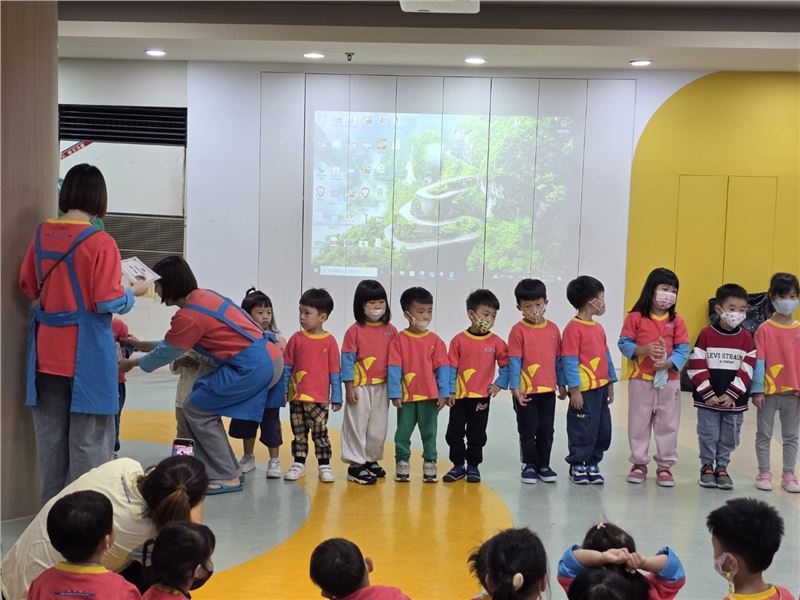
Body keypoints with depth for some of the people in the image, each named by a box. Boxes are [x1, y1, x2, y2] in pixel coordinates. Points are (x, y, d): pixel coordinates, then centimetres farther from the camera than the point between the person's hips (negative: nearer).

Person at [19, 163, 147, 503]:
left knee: (50, 433, 14)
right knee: (88, 436, 2)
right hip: (86, 353, -5)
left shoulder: (41, 235, 2)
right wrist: (134, 293, 3)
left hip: (46, 351, 5)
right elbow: (109, 302, -16)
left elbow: (28, 286, 12)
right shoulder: (100, 242, -14)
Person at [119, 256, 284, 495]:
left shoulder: (188, 316, -14)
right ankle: (230, 469, 22)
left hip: (252, 367, -9)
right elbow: (173, 343, 24)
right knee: (206, 407, 16)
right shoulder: (204, 296, 12)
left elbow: (166, 353, 2)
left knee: (195, 411, 0)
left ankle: (227, 478, 3)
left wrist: (131, 363, 17)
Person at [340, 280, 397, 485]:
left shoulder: (390, 331, 4)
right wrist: (349, 388, -10)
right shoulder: (355, 331, -8)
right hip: (360, 386, -4)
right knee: (357, 425, 1)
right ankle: (356, 465, 8)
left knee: (379, 427, 12)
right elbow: (347, 360, -7)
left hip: (382, 386, 4)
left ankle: (371, 460, 27)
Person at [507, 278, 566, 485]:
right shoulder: (518, 330, -9)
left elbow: (558, 358, 10)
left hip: (548, 390, 4)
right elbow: (514, 361, -10)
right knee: (528, 430, 5)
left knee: (547, 430, 11)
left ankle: (544, 465, 22)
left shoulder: (553, 329, 4)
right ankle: (530, 465, 18)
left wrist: (561, 383, 10)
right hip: (526, 391, -4)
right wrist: (515, 387, -14)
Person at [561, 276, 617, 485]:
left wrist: (610, 383, 16)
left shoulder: (598, 328, 12)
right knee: (583, 429, 1)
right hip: (584, 390, -8)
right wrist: (574, 389, -17)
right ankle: (577, 465, 15)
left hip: (600, 388, 8)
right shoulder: (573, 328, -13)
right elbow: (569, 360, -15)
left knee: (603, 430, 12)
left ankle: (592, 464, 25)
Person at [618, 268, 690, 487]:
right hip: (640, 380, -2)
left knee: (667, 424, 7)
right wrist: (643, 350, -22)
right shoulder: (635, 318, -4)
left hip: (669, 380, 2)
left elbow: (683, 350, -3)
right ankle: (639, 463, 20)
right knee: (639, 422, 8)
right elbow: (624, 344, -5)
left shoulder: (677, 321, 2)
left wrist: (668, 363, -20)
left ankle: (665, 465, 17)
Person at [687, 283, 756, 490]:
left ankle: (722, 467, 23)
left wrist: (731, 395, -9)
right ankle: (707, 467, 21)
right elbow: (697, 367, -7)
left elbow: (747, 370, -1)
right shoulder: (707, 334, -5)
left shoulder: (746, 337, 1)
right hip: (707, 400, -2)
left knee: (729, 437, 9)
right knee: (708, 435, 6)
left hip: (734, 400, 2)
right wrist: (708, 394, -11)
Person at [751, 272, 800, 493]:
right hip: (769, 391, -3)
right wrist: (757, 390, -10)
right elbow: (758, 361, -8)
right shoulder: (765, 329, -7)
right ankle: (764, 473, 18)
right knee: (764, 434, 8)